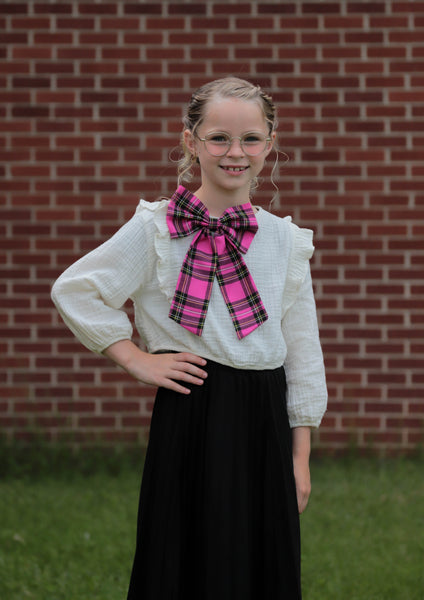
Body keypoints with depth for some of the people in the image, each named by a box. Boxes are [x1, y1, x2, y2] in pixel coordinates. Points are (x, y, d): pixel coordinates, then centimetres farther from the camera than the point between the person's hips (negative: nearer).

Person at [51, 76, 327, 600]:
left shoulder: (286, 240, 6)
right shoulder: (156, 228, -5)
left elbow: (302, 352, 10)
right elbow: (74, 290, -2)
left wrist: (300, 457, 8)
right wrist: (137, 360, -5)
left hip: (265, 421, 4)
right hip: (190, 416, -3)